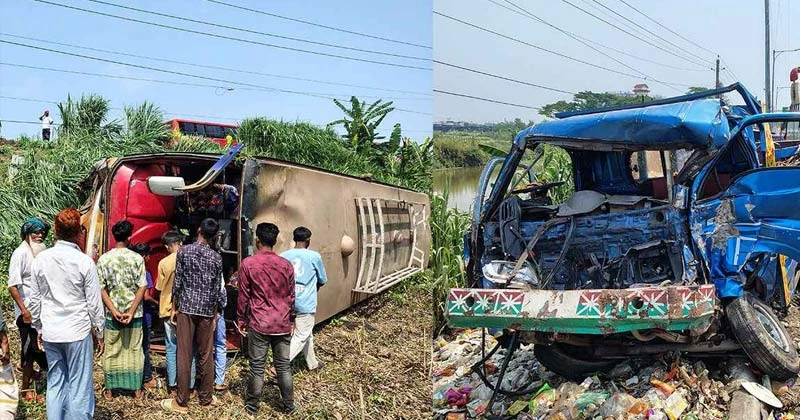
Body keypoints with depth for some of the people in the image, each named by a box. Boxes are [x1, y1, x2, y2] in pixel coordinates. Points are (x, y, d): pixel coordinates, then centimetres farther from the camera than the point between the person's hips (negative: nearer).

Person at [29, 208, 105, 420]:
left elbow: (34, 299, 6)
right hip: (77, 331, -4)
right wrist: (99, 333, 5)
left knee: (55, 384, 13)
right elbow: (94, 303, -6)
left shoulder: (41, 259, -1)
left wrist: (39, 328, 19)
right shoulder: (84, 262, -11)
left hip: (50, 333, 4)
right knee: (79, 386, 3)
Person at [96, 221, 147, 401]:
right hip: (134, 313, -1)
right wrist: (131, 311, -10)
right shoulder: (137, 258, -7)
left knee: (111, 351, 11)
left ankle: (109, 389, 18)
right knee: (135, 350, 10)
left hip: (112, 313, 1)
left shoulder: (103, 259, -4)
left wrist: (114, 311, -8)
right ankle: (137, 388, 15)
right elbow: (142, 288, -11)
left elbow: (101, 288, -6)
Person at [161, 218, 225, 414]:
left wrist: (174, 308, 7)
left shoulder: (183, 251, -3)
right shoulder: (216, 258, 0)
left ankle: (181, 402, 2)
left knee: (184, 355, 0)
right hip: (207, 310, 1)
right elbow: (216, 289, 3)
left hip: (186, 308, -1)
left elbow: (177, 282, -2)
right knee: (206, 356, 9)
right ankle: (206, 397, 17)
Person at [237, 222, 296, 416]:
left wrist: (241, 319, 9)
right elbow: (291, 296, 7)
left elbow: (243, 295, -3)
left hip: (259, 324, -2)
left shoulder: (248, 264, -7)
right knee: (283, 366, 11)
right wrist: (290, 320, 18)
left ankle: (252, 407, 14)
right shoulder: (286, 265, 0)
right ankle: (289, 406, 18)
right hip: (282, 325, 2)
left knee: (257, 367, 5)